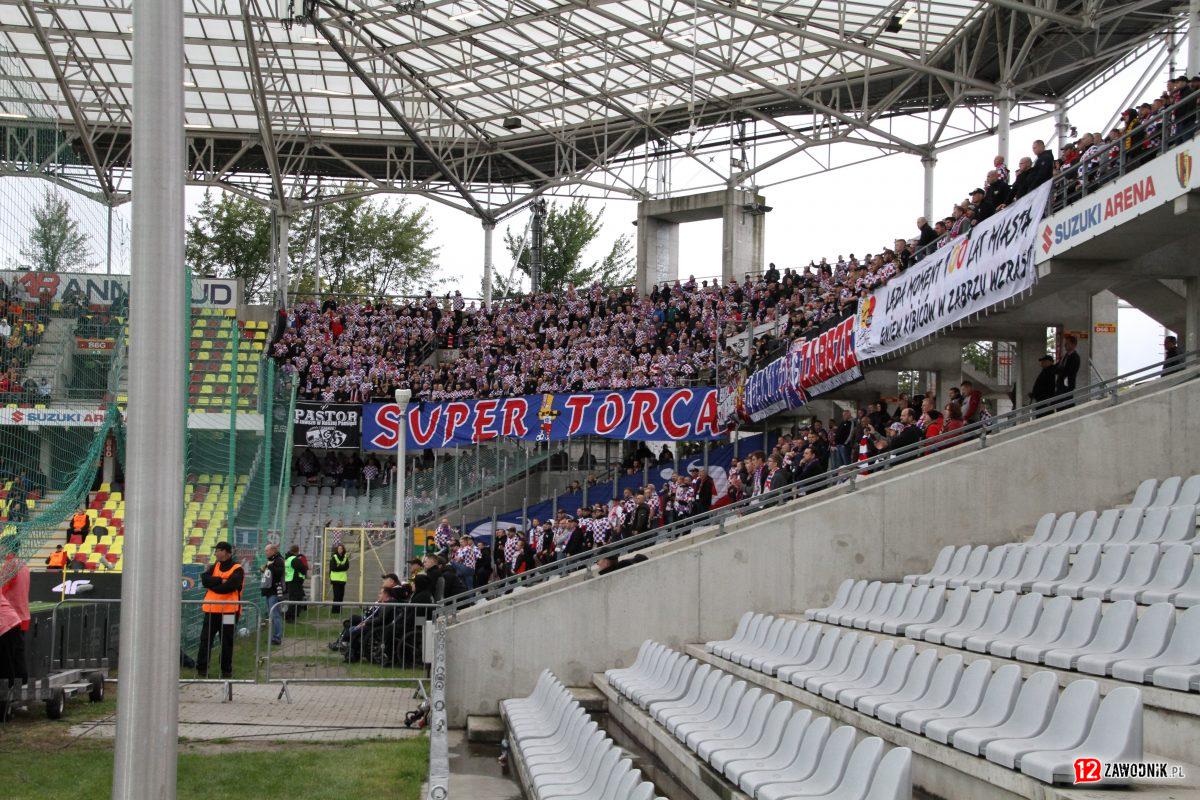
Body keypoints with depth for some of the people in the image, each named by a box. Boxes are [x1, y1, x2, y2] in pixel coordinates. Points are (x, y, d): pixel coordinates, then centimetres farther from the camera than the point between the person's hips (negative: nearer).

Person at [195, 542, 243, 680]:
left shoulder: (237, 569, -4)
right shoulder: (214, 566, 13)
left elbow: (228, 587, -18)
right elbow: (204, 580, -3)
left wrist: (212, 584, -7)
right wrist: (220, 580, -15)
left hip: (229, 611, -5)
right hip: (211, 610, 5)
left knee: (227, 643, 4)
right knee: (205, 640, 2)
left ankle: (226, 671, 14)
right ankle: (201, 669, 8)